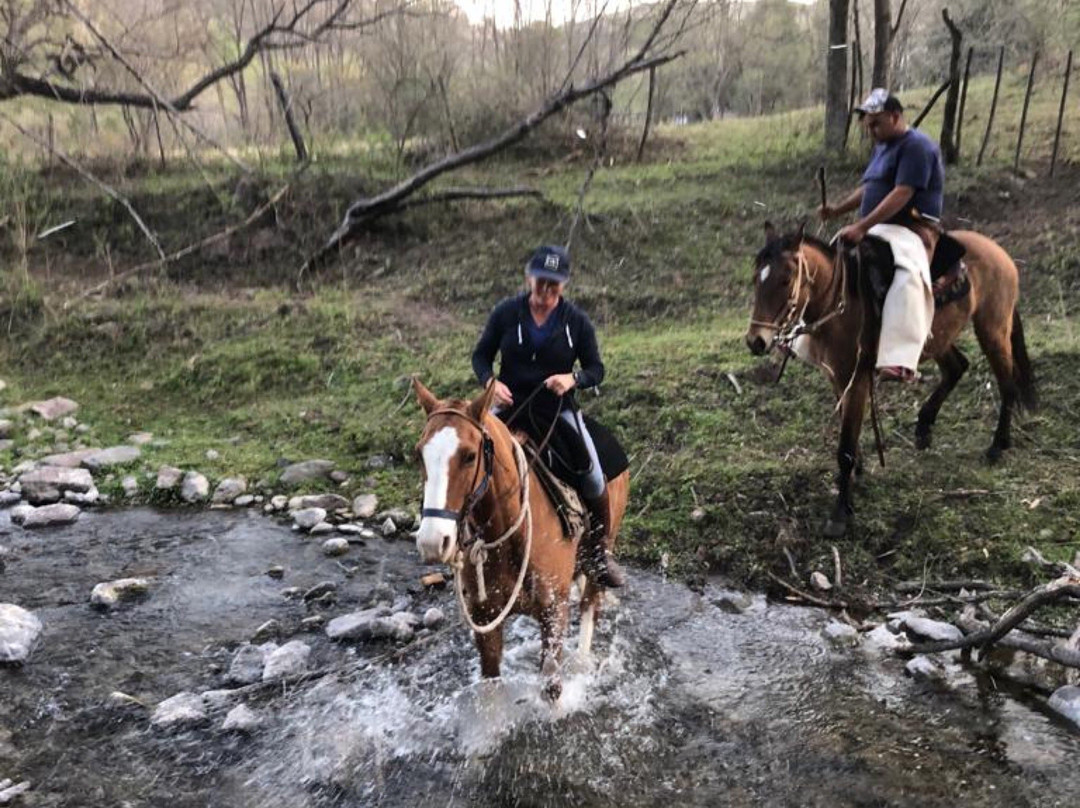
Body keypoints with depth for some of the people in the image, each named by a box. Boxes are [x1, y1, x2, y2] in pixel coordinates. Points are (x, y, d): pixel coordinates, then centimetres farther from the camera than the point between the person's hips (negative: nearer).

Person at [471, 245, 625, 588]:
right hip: (509, 406, 1)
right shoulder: (506, 313, -4)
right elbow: (481, 355, 5)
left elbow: (596, 369, 2)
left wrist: (573, 378, -20)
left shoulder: (576, 321, -4)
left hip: (559, 410, 0)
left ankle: (598, 551, 11)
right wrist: (490, 381, -16)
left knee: (593, 479, -13)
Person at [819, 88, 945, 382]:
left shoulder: (917, 146, -11)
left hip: (909, 231, -10)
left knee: (907, 277, -38)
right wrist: (837, 210, 7)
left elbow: (902, 194, -22)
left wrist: (862, 227, -29)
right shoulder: (881, 147, 19)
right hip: (873, 230, 10)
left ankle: (899, 362, -50)